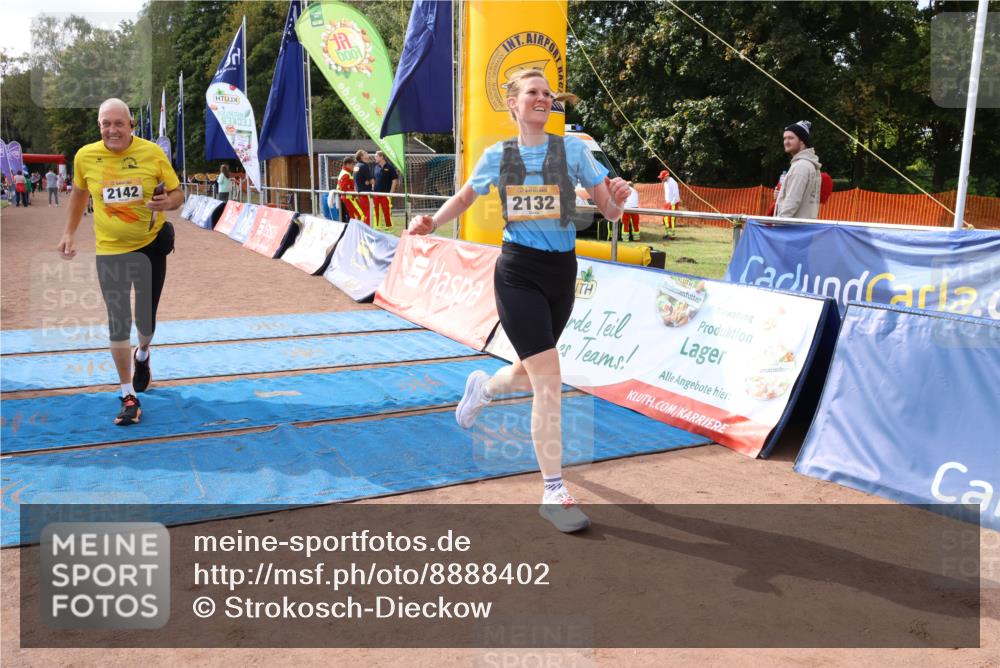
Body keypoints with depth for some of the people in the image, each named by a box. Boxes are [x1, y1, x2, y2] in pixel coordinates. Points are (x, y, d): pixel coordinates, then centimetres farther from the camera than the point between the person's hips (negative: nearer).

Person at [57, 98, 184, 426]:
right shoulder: (85, 156, -5)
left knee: (146, 321, 10)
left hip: (151, 245, -1)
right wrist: (69, 232, 13)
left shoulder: (152, 152, -10)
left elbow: (177, 193, -2)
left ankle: (142, 354, 48)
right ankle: (129, 396, 12)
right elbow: (79, 193, 14)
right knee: (118, 325, -1)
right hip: (110, 251, 1)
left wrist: (167, 202, -25)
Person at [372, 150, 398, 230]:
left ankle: (389, 226, 3)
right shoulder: (376, 167, 11)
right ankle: (377, 226, 17)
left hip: (386, 193, -6)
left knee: (387, 211, -6)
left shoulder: (389, 167, -7)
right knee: (377, 211, 9)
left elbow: (395, 180, -7)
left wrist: (391, 192, -11)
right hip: (377, 193, 6)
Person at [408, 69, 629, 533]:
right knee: (548, 380, -11)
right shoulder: (497, 155, 1)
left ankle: (483, 387, 55)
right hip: (519, 272, -3)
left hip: (562, 272, 3)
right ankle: (554, 493, 1)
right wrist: (433, 221, -3)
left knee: (531, 374, 18)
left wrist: (617, 198, -23)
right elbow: (464, 198, 16)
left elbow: (610, 211, 0)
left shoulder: (572, 149, 1)